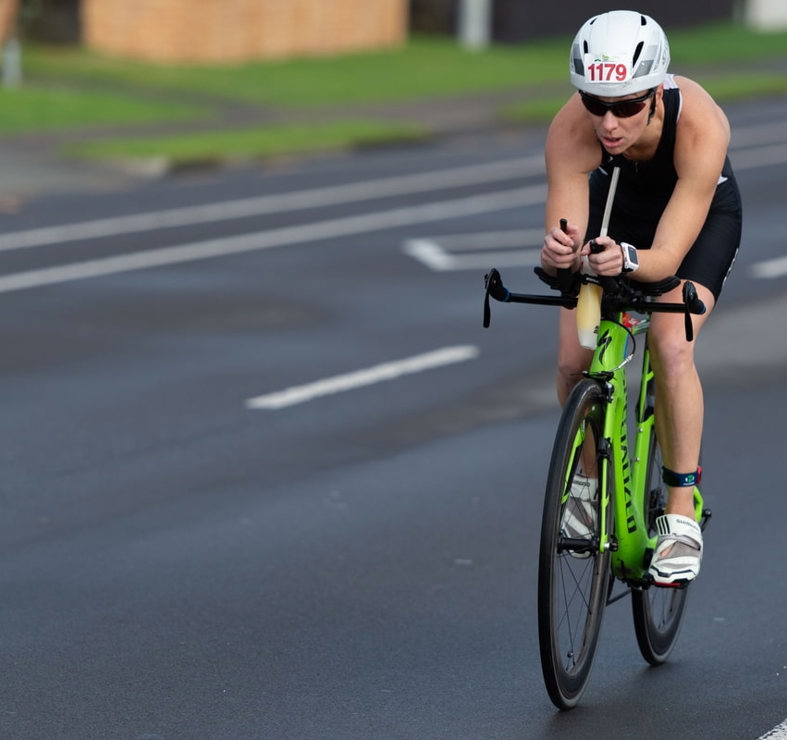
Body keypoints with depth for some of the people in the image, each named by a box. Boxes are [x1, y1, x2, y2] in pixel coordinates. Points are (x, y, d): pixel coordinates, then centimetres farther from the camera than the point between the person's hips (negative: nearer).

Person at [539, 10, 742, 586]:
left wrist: (626, 260, -63)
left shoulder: (701, 126, -41)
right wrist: (558, 254, -60)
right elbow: (558, 251, -37)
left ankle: (682, 514, -13)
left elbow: (667, 256, -42)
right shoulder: (571, 129, -35)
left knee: (671, 345, -26)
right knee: (574, 361, -13)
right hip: (617, 208, 2)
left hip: (702, 216, -2)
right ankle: (591, 477, 16)